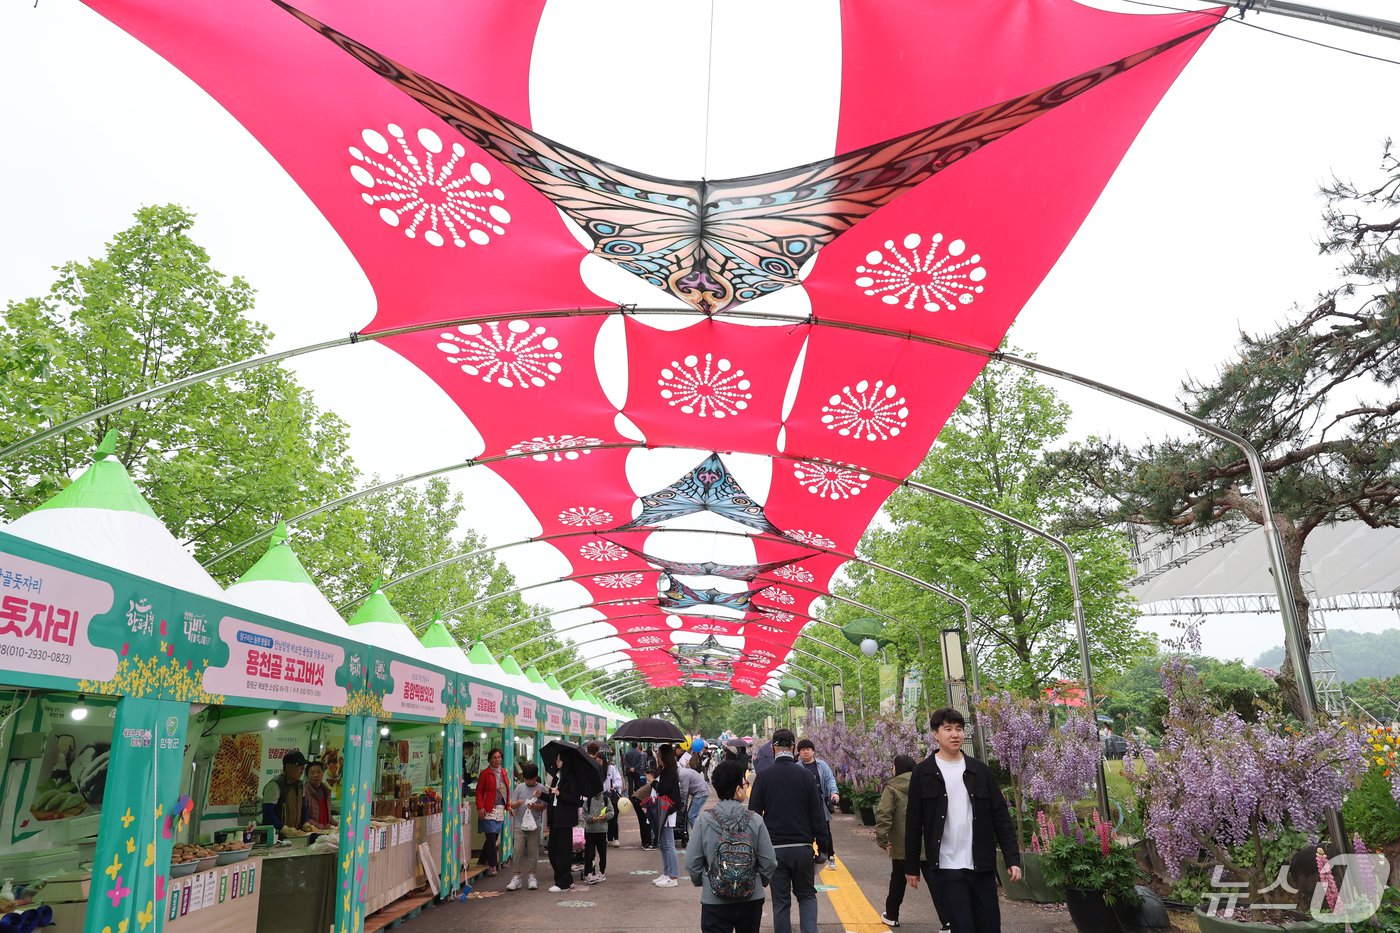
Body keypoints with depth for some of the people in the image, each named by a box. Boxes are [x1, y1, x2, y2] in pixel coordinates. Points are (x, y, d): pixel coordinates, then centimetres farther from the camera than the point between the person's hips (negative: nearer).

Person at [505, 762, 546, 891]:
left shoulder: (541, 788, 0)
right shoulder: (519, 787, 4)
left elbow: (543, 806, -2)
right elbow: (512, 805, 3)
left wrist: (534, 806, -21)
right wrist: (518, 803, -20)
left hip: (535, 824, 0)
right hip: (519, 824, 1)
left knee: (532, 851, 5)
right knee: (518, 850, -5)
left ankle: (531, 876, 16)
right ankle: (515, 877, 2)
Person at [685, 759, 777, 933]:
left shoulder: (704, 821, -11)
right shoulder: (755, 820, -10)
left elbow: (692, 862, -7)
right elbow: (769, 861, -6)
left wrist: (700, 881, 13)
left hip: (714, 901, -1)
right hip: (751, 900, 1)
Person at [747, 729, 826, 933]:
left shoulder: (763, 776, -5)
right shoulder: (805, 775, -4)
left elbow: (754, 814, -2)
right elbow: (818, 815, -2)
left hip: (774, 848, 0)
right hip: (802, 847, 0)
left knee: (781, 901, 10)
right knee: (807, 895, 15)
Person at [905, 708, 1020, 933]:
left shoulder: (980, 770, 5)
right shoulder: (923, 773, -2)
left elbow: (1001, 817, 6)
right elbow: (913, 824, 1)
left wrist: (1013, 858, -2)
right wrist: (911, 866, 2)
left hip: (981, 866, 3)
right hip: (945, 868, -3)